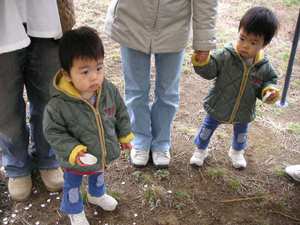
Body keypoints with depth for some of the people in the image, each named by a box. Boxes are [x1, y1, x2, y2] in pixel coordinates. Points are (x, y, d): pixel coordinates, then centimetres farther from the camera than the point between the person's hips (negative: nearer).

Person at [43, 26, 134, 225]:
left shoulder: (110, 91, -20)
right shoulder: (59, 105, -34)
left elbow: (121, 113, -3)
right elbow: (53, 132, -21)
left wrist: (125, 135, 6)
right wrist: (73, 151, -31)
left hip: (104, 155, 4)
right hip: (75, 162, -4)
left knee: (99, 175, 35)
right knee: (73, 186, 25)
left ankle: (97, 194, 67)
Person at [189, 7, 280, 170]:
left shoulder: (264, 67, -15)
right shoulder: (226, 55, -23)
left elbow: (269, 81, 0)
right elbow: (210, 71, -19)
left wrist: (270, 91, -21)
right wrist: (202, 62, -39)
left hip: (244, 112, 3)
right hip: (218, 107, -2)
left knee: (241, 132, 29)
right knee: (208, 128, 19)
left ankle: (237, 152, 60)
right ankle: (200, 150, 47)